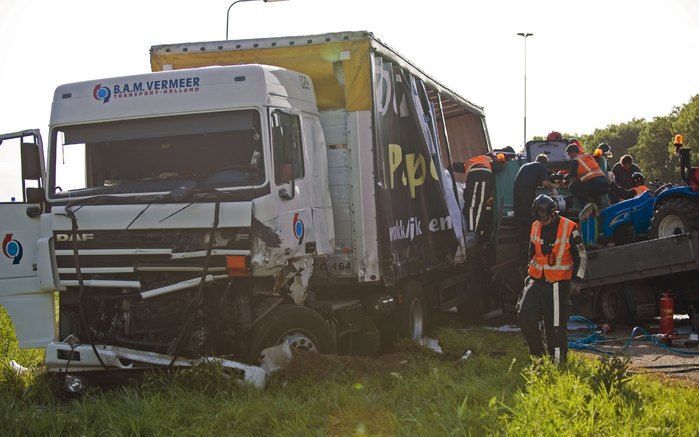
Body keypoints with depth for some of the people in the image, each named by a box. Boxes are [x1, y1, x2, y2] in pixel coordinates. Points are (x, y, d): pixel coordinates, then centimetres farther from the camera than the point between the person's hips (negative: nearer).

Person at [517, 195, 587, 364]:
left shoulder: (569, 228, -8)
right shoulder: (535, 226, 8)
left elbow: (581, 257, -3)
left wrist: (576, 281, -9)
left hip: (558, 284, -5)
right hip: (537, 280, 5)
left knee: (556, 325, -4)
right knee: (524, 316, -5)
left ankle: (558, 361, 7)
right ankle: (537, 354, 10)